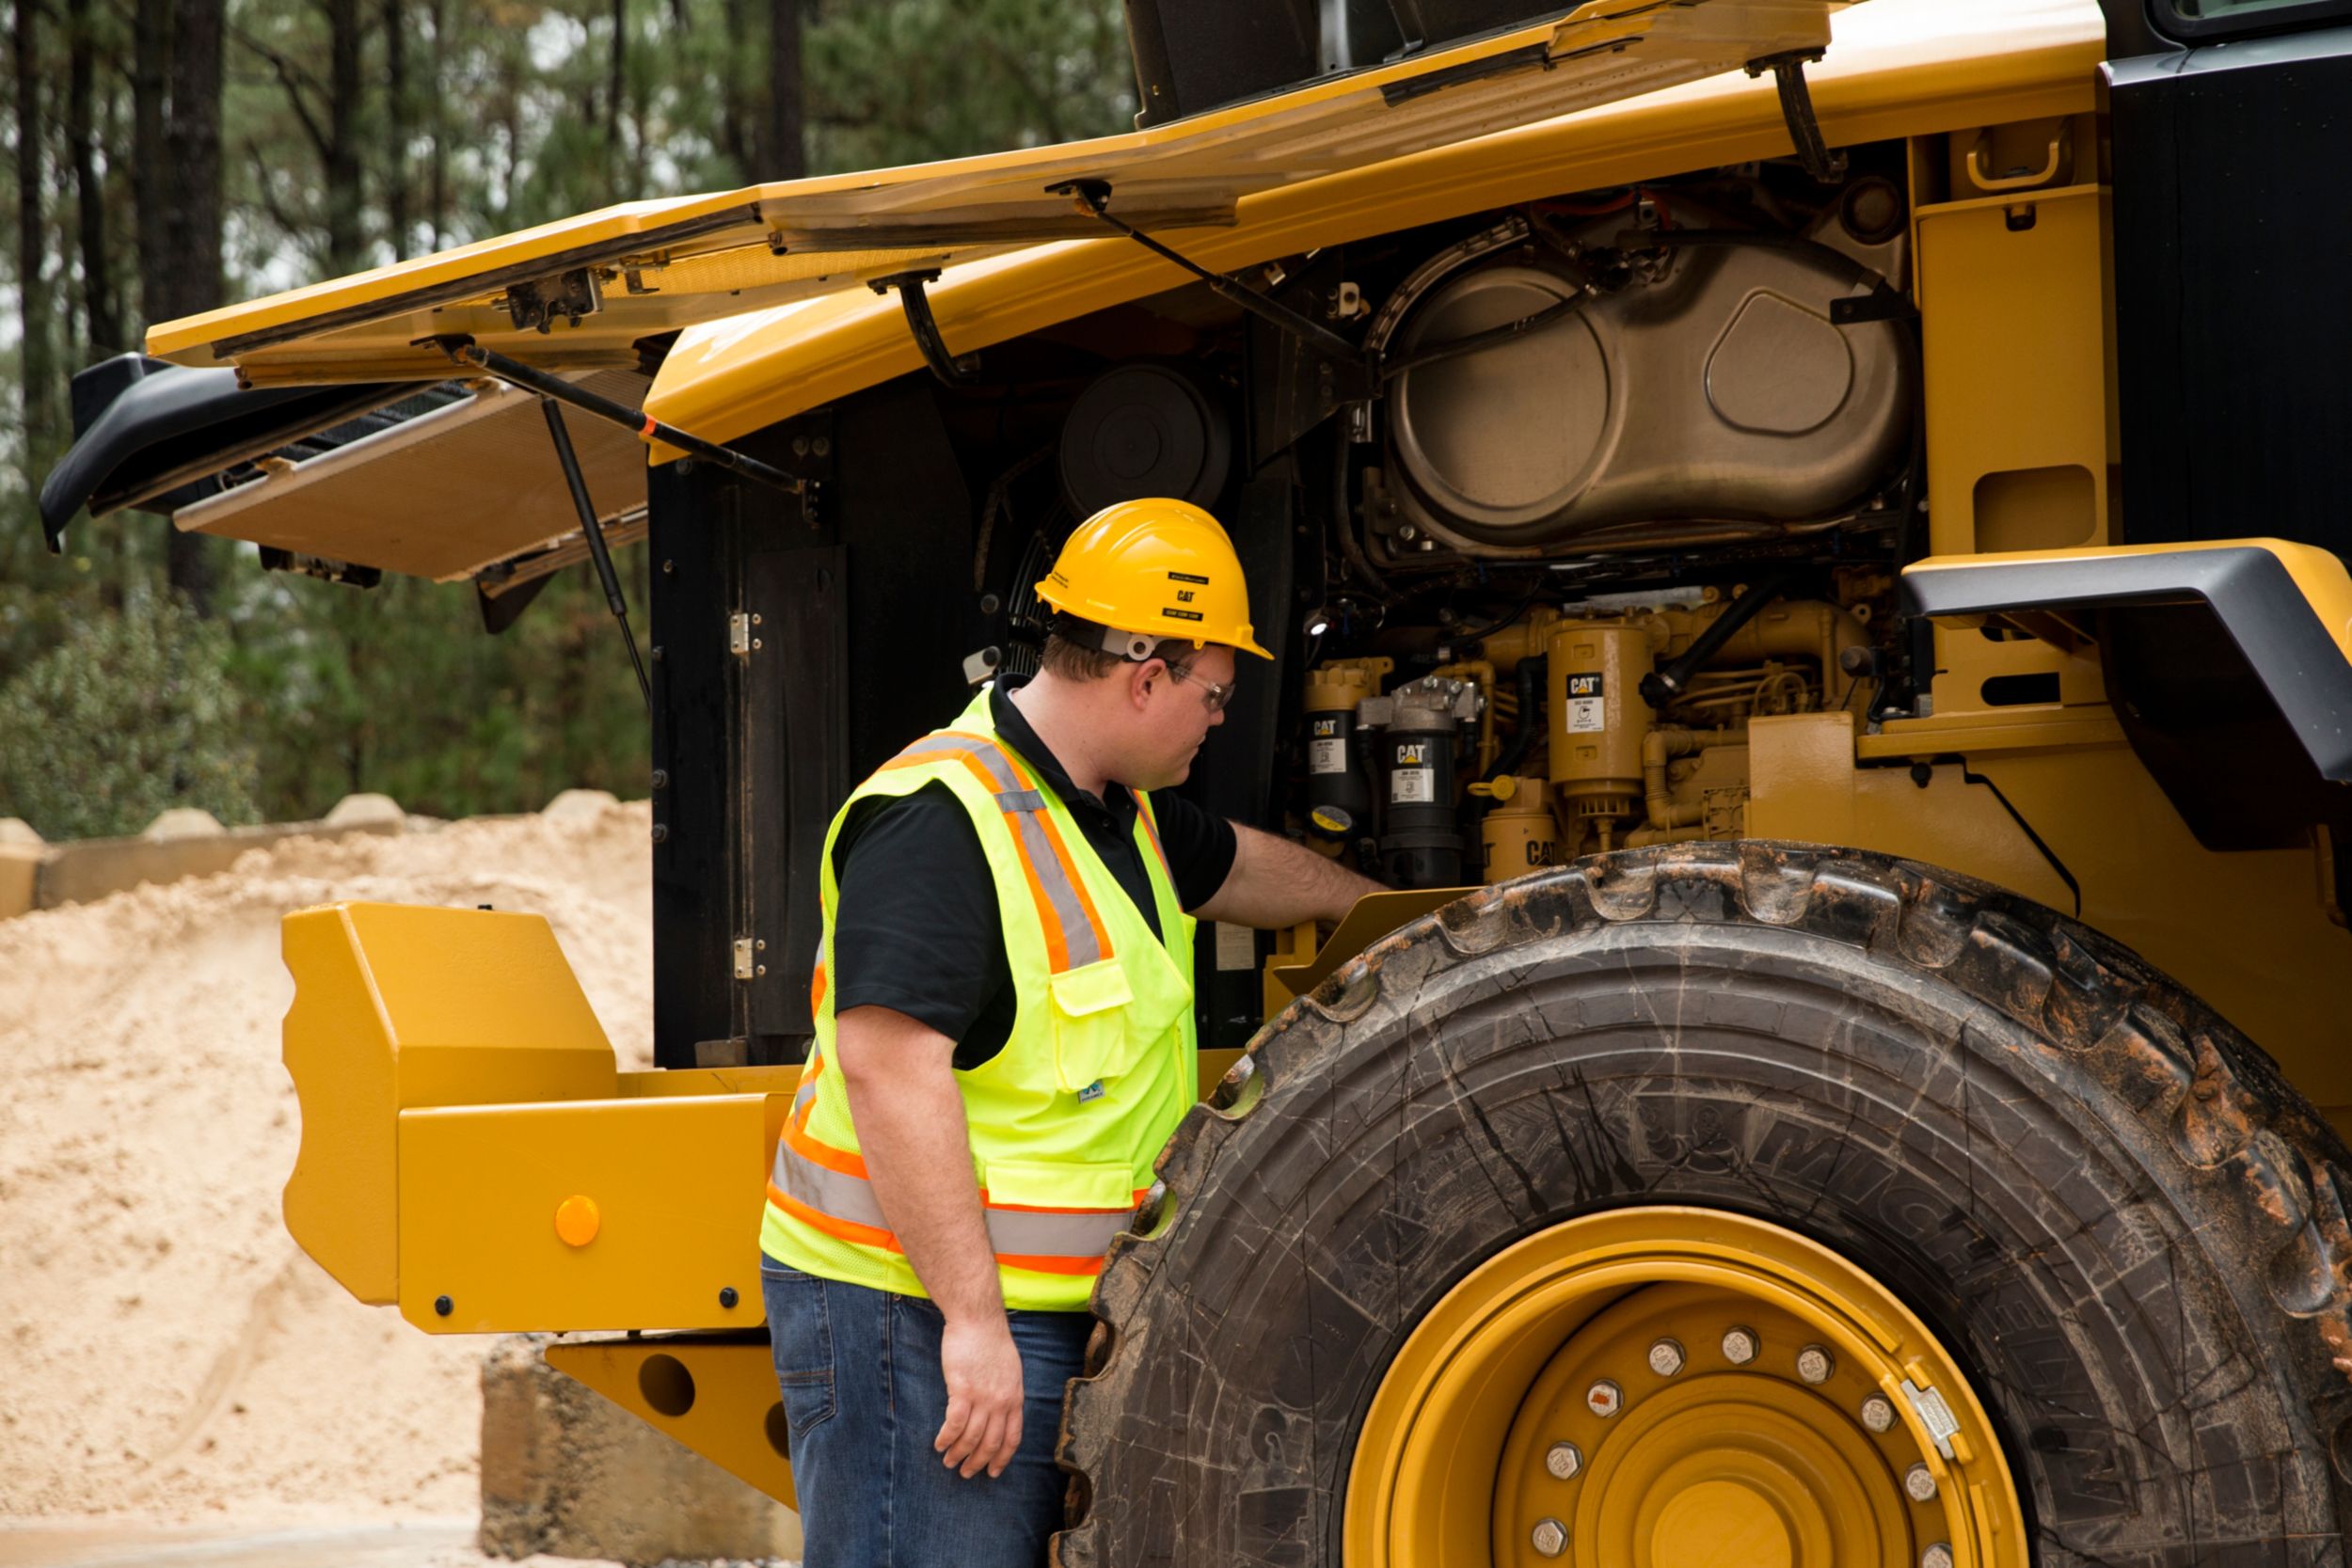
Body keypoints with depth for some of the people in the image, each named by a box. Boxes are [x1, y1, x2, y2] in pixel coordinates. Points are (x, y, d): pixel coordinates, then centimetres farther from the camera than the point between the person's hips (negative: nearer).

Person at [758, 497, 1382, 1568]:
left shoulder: (1119, 814, 15)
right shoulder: (941, 819, -19)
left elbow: (1239, 867, 37)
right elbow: (890, 1067, -26)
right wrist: (970, 1317, -28)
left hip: (1047, 1310, 10)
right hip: (913, 1316, -10)